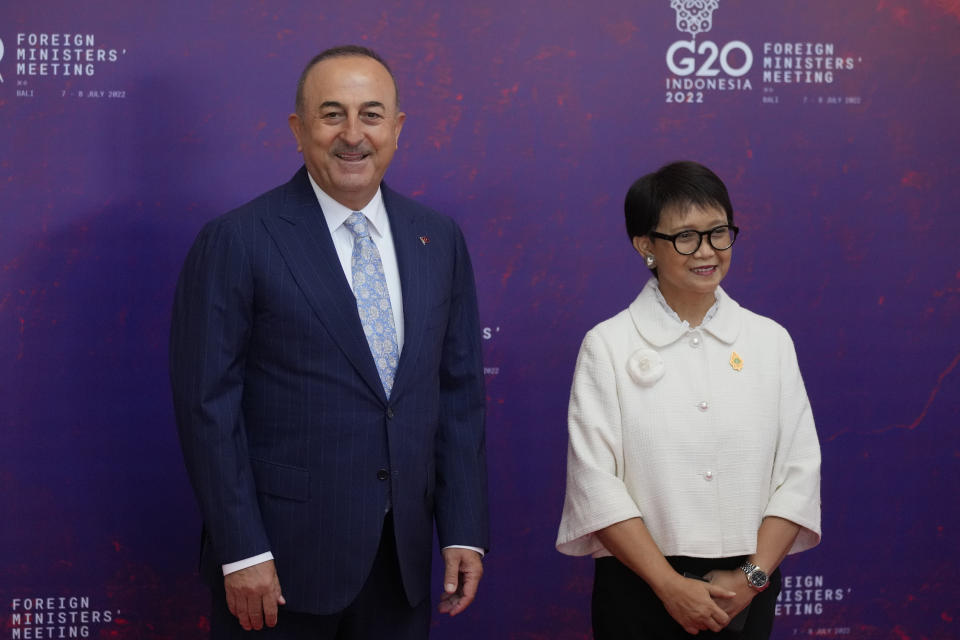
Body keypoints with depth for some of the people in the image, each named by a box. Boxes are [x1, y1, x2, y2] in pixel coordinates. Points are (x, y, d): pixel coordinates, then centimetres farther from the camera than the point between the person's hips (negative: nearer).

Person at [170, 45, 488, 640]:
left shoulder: (439, 238, 7)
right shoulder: (237, 241, -8)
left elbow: (460, 391, 8)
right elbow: (208, 406, -10)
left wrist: (465, 532, 3)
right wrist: (241, 554, -13)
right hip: (284, 556, -4)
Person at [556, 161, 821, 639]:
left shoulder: (770, 340, 5)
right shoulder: (607, 345, -3)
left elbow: (799, 472, 1)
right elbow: (595, 481, -9)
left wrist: (754, 576, -8)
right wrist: (670, 585, -14)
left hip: (745, 591, 2)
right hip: (640, 588, -2)